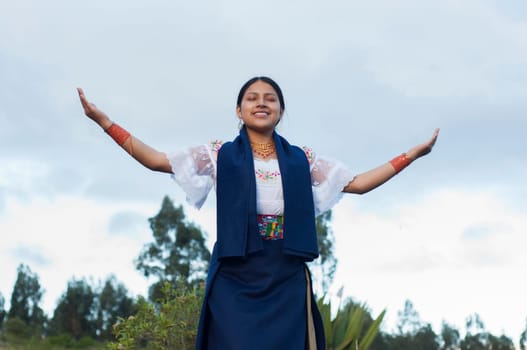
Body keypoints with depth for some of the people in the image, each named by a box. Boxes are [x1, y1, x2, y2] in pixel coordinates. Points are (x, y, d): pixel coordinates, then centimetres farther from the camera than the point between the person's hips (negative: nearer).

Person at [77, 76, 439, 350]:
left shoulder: (302, 160, 11)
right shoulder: (219, 155, 6)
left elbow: (358, 183, 13)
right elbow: (156, 160, 4)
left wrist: (413, 154, 10)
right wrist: (104, 121, -3)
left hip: (287, 283, 2)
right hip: (234, 283, -2)